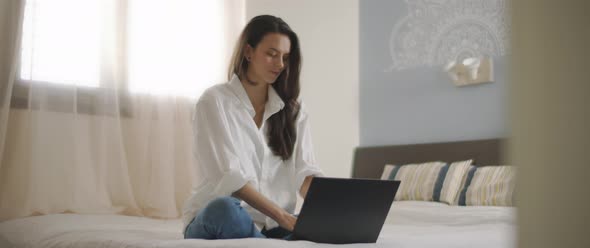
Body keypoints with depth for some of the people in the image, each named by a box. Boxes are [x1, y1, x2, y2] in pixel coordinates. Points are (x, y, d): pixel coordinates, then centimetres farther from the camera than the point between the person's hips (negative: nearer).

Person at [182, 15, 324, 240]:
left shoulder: (292, 109, 12)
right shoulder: (214, 102, -4)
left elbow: (305, 171, 1)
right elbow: (229, 176, -15)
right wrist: (283, 217, -25)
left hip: (271, 226, 4)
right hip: (214, 219, -3)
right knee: (225, 208, -39)